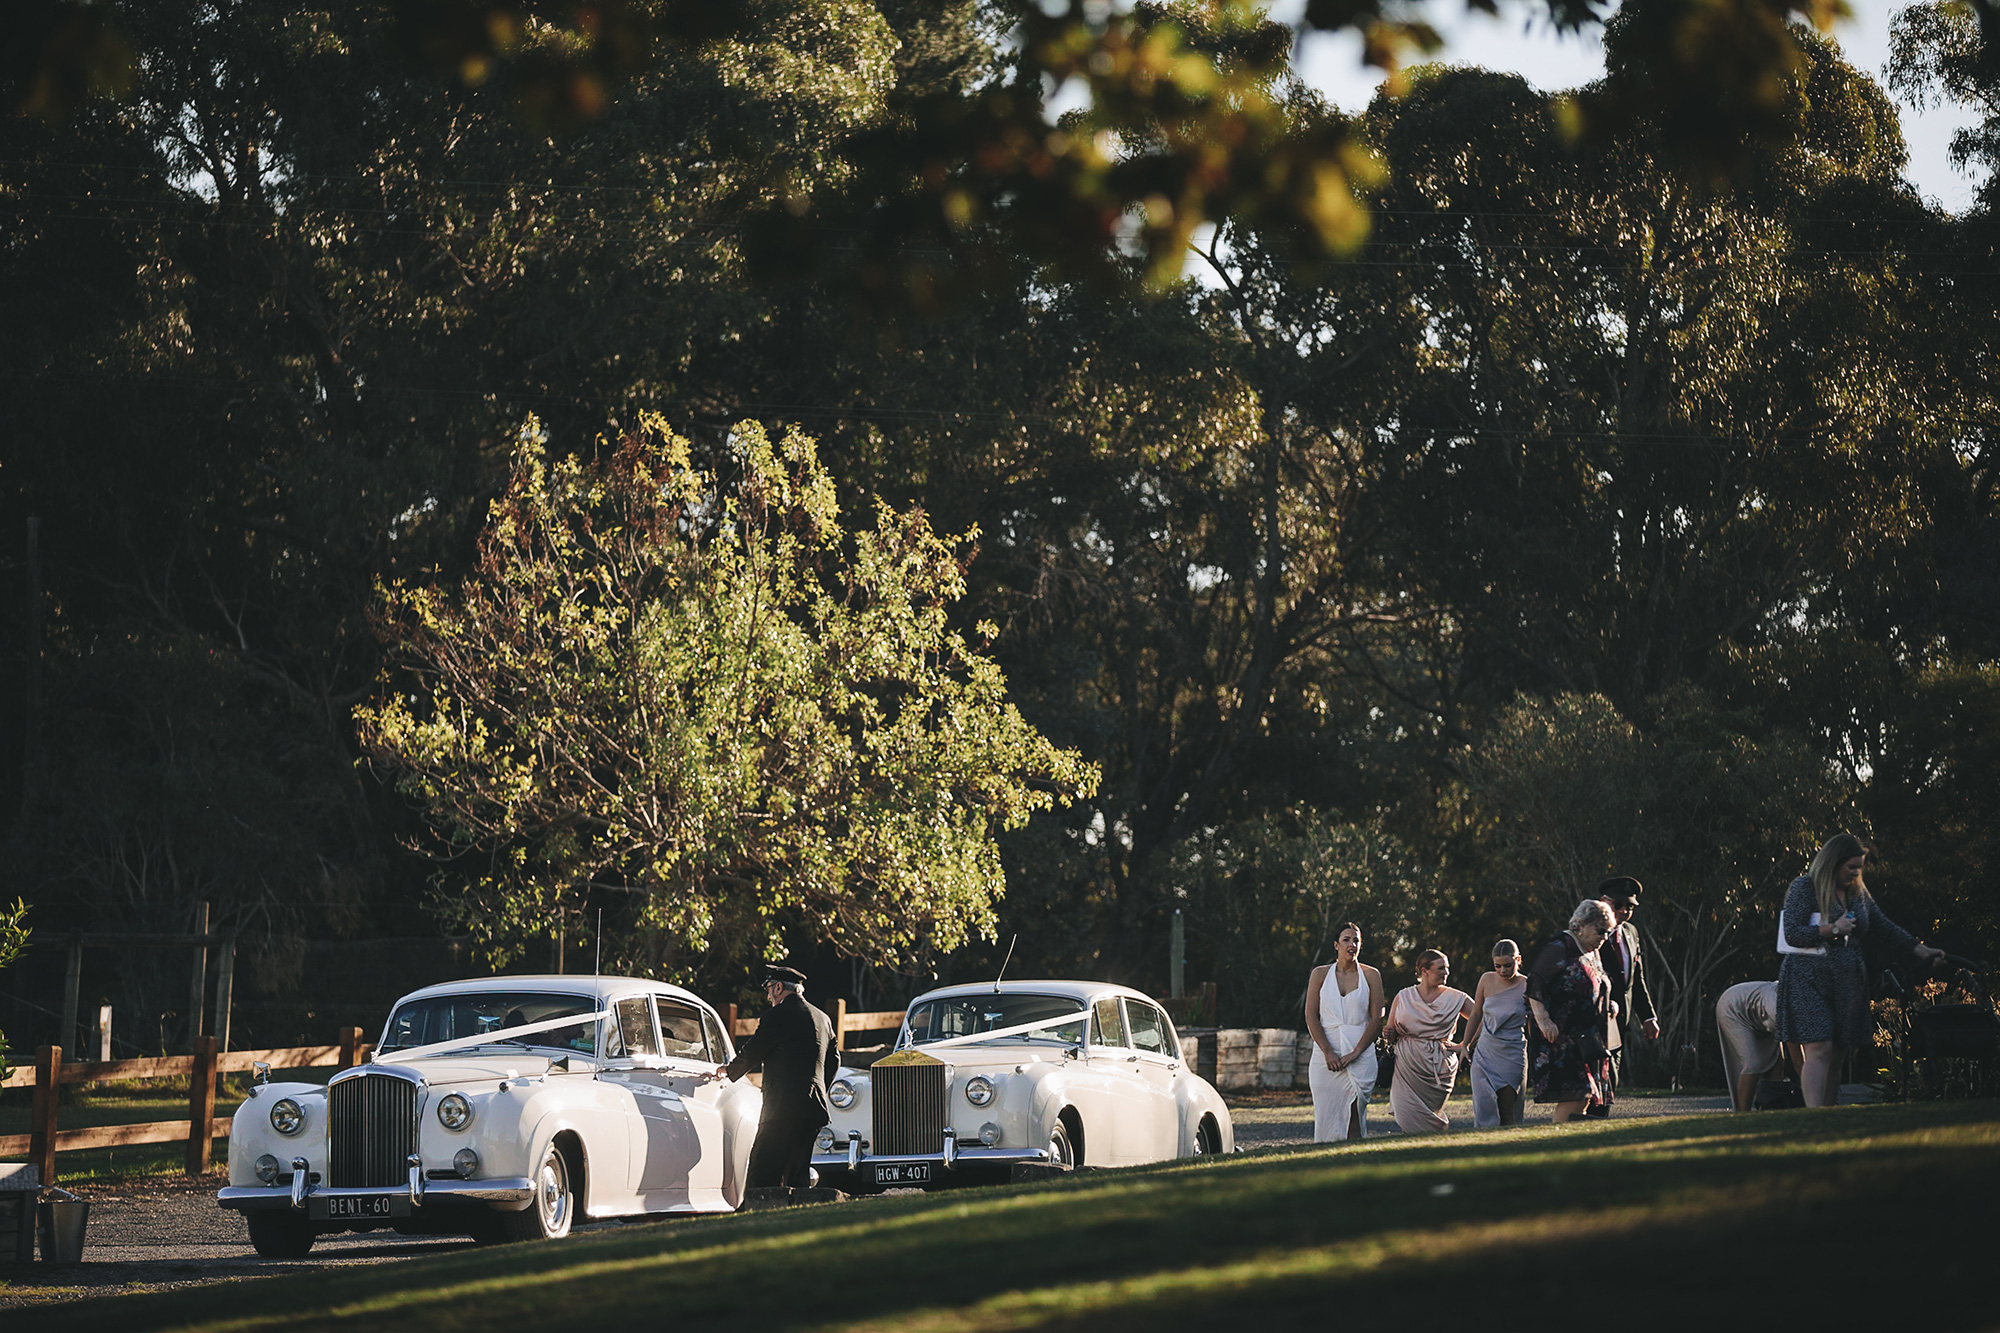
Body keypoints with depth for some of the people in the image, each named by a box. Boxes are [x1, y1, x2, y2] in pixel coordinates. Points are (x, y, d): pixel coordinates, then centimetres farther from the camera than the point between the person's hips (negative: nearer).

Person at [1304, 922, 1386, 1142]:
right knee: (1326, 1114, -6)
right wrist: (1328, 1052, -9)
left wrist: (1356, 1052, -9)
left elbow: (1376, 1019, 2)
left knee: (1355, 1119, -7)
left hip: (1361, 1055, -1)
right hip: (1326, 1055, 1)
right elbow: (1311, 1016, 3)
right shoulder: (1321, 974, 8)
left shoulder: (1370, 975, 7)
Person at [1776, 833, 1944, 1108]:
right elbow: (1792, 933, -11)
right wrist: (1833, 929, -16)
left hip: (1848, 981, 6)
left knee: (1836, 1056, 2)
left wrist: (1920, 949, 20)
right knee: (1818, 1050, -16)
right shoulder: (1805, 887, -4)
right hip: (1809, 980, -6)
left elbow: (1884, 929, 24)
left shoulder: (1859, 892, 16)